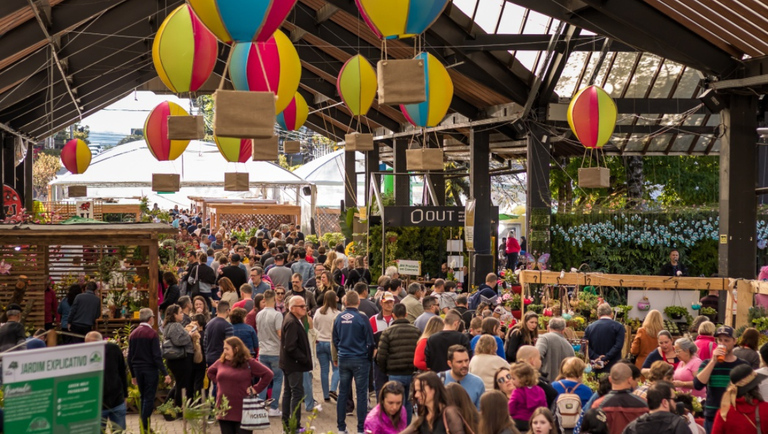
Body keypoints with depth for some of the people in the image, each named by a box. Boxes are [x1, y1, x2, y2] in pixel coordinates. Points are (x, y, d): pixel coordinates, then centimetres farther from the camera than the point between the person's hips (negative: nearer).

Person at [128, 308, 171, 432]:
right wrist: (165, 374, -14)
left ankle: (142, 425, 18)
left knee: (143, 398, 16)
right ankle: (145, 427, -4)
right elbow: (157, 356, -15)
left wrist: (133, 374, 17)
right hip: (150, 369, -6)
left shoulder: (133, 334, 6)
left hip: (137, 370, 6)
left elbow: (130, 357, 9)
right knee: (149, 398, -1)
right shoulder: (152, 333, -11)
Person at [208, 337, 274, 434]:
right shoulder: (221, 362, 8)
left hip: (243, 412, -5)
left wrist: (256, 389, -9)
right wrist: (218, 383, 13)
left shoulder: (249, 363, -7)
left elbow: (268, 374, -7)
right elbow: (210, 372, 28)